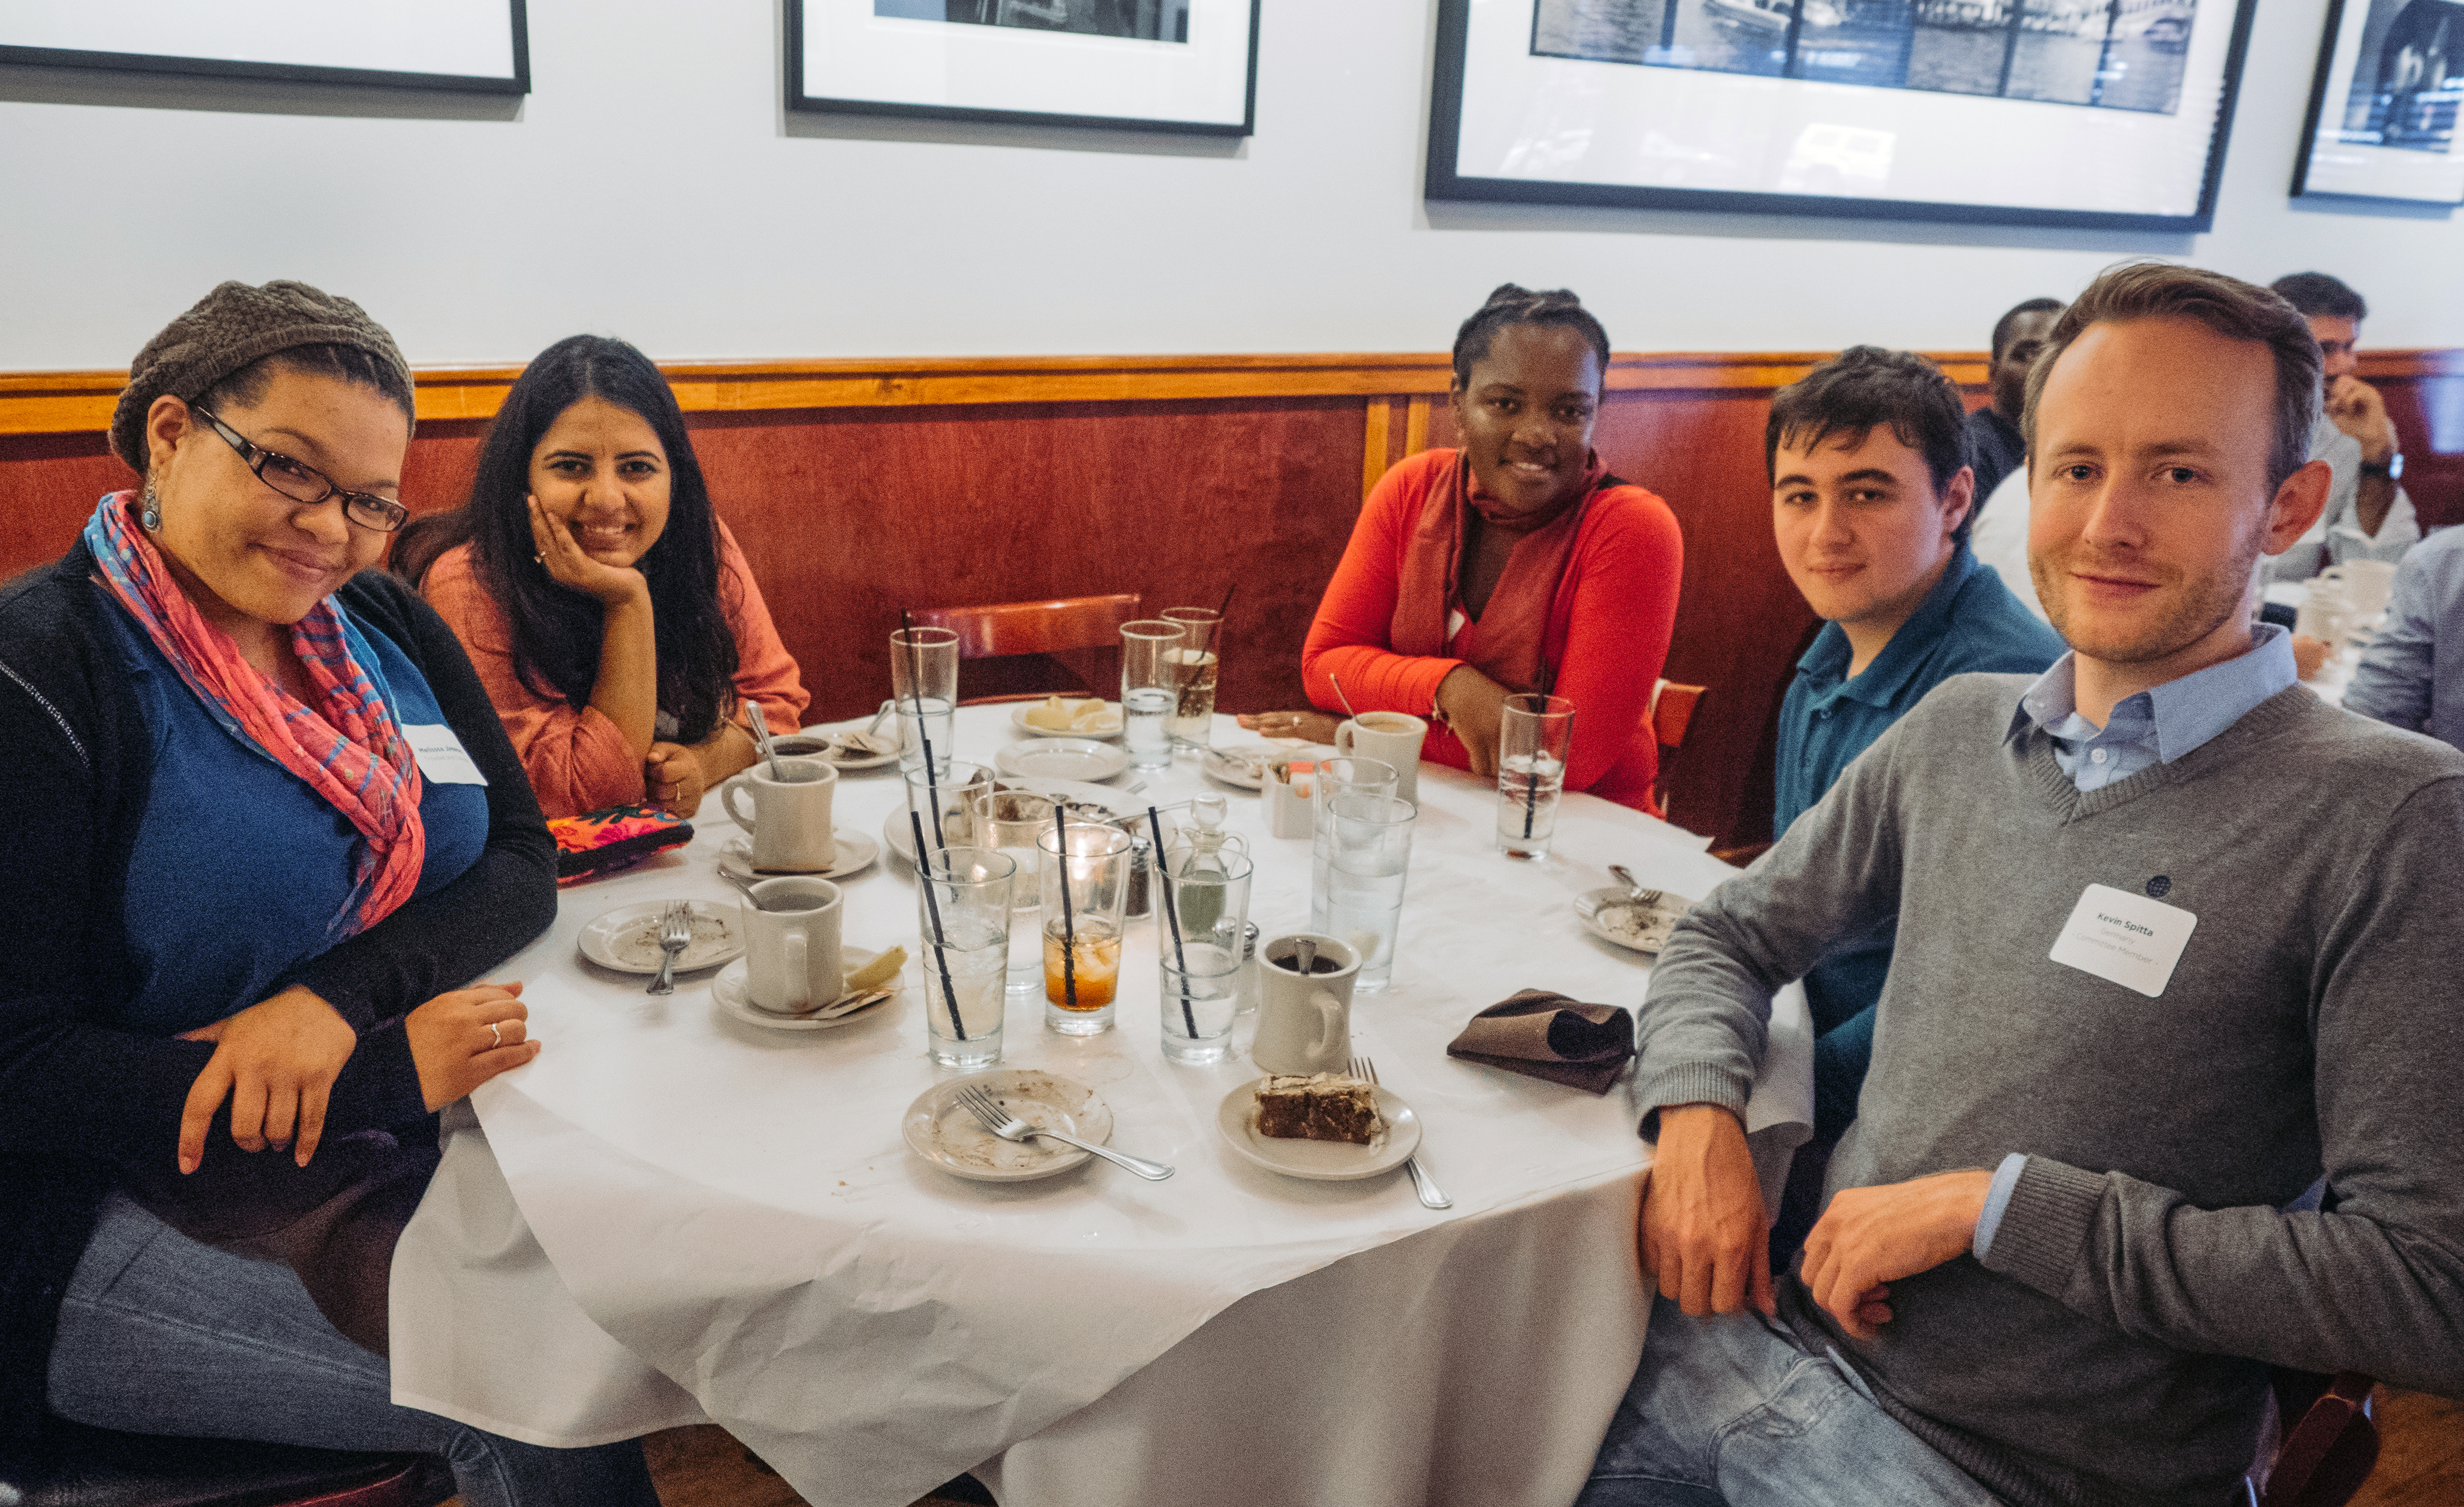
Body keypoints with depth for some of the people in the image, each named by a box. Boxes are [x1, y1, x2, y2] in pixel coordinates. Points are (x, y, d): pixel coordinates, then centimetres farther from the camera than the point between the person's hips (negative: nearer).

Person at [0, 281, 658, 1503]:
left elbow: (522, 861, 2)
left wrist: (342, 995, -17)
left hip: (393, 1128, 6)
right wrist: (382, 1079, -24)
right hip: (135, 1197, -5)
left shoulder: (381, 623, 7)